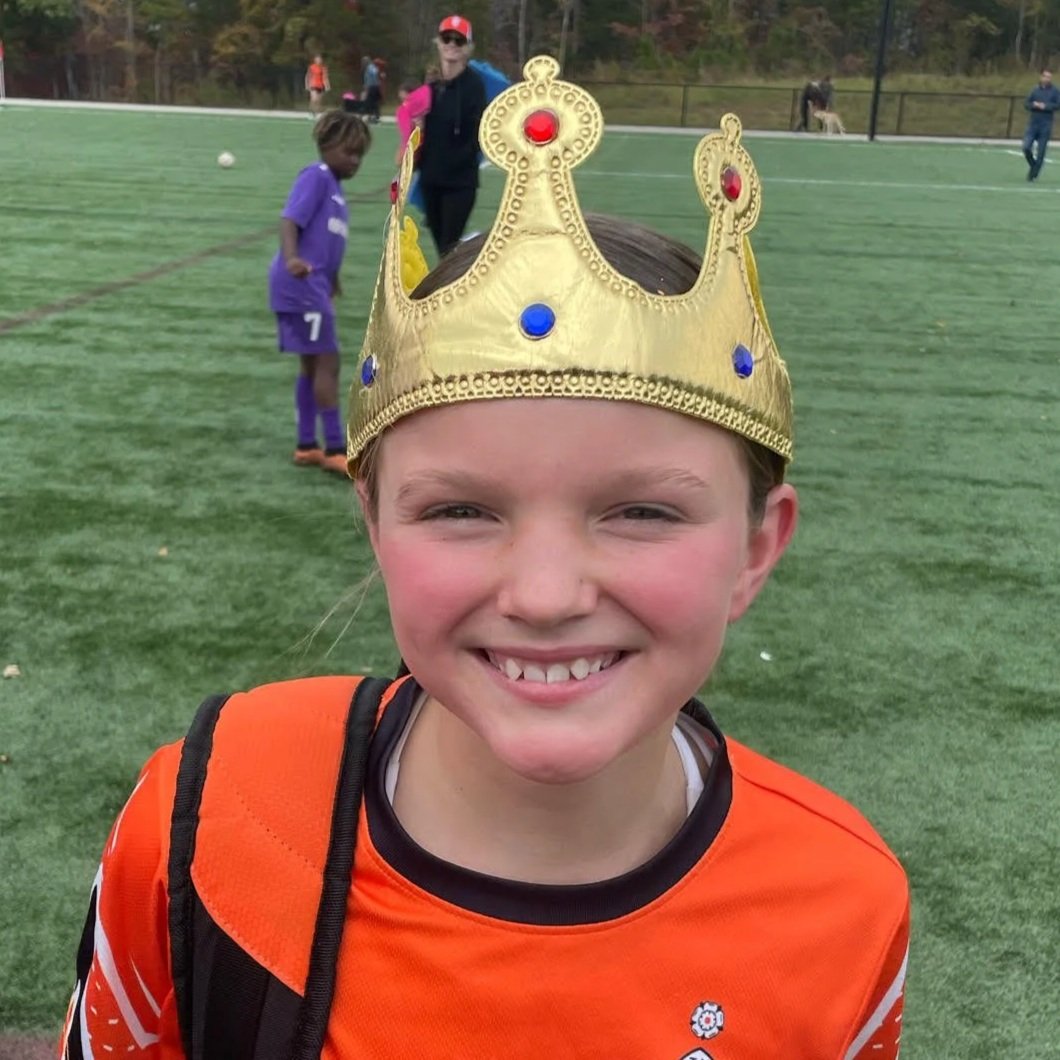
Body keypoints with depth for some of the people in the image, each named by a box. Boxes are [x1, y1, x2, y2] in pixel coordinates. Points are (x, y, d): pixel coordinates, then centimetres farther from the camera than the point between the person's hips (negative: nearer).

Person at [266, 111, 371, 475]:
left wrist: (331, 282, 37)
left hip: (313, 286, 10)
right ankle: (335, 450, -1)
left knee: (312, 365, 14)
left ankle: (307, 446, 22)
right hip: (302, 285, -10)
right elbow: (289, 220, -21)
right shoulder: (316, 176, -10)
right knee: (327, 363, -6)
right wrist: (291, 259, -39)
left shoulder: (334, 185, 18)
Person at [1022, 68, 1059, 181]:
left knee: (1041, 152, -1)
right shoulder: (1035, 90, 7)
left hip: (1046, 125, -2)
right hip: (1033, 124, 2)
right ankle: (1032, 165, 19)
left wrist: (1045, 106, -16)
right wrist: (1034, 105, -14)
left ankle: (1033, 174, 9)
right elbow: (1026, 104, 5)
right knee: (1026, 147, -8)